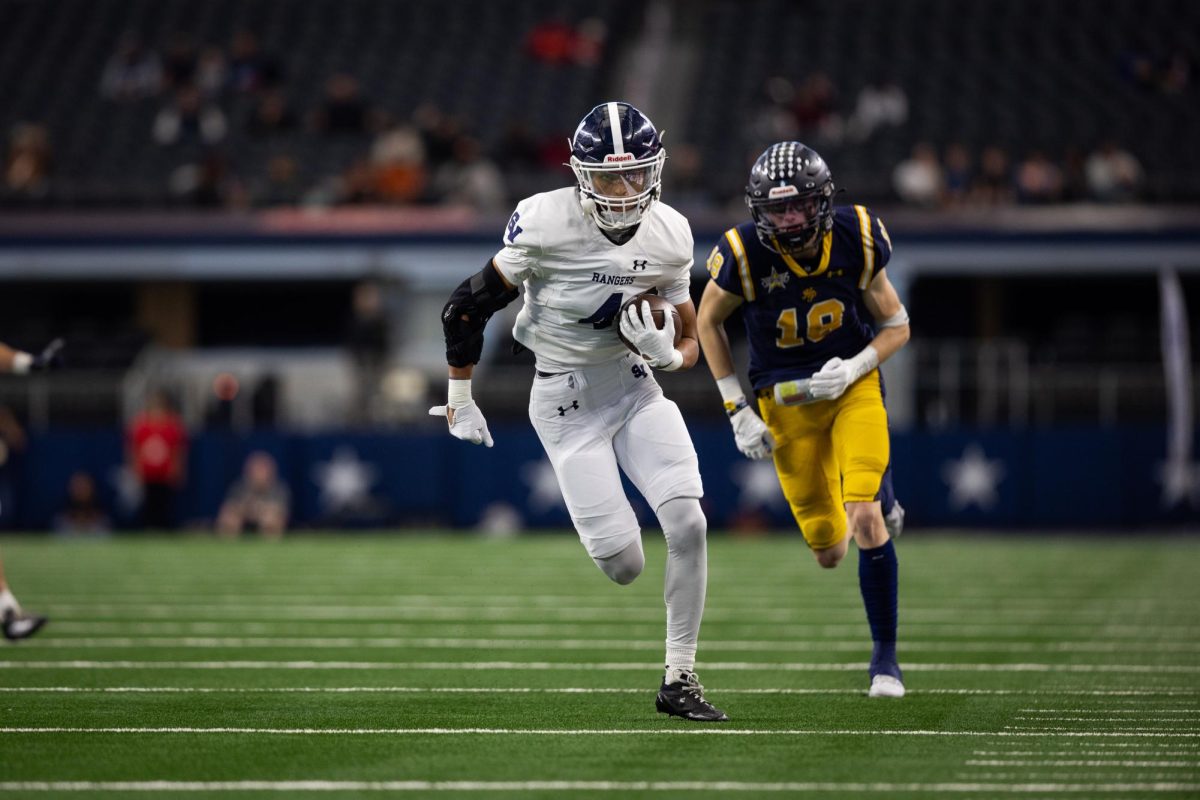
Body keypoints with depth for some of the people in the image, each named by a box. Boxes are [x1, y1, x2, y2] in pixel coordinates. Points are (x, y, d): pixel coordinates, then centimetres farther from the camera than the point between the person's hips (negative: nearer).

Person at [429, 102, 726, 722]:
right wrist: (459, 400, -1)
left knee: (688, 524, -14)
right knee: (624, 566, -10)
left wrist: (668, 352, -18)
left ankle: (679, 679, 0)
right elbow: (469, 306, -9)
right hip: (566, 401, -4)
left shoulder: (669, 235, -5)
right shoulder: (547, 223, -20)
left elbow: (690, 339, 6)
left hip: (634, 385, 4)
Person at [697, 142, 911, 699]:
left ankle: (885, 654, -7)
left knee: (863, 517, -22)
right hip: (787, 401, 1)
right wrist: (737, 411, -4)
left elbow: (896, 325, -3)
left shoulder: (855, 240, -17)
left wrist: (852, 370, -21)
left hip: (852, 387, -1)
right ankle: (877, 512, 44)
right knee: (829, 552, 4)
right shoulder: (745, 254, -20)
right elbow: (709, 321, -1)